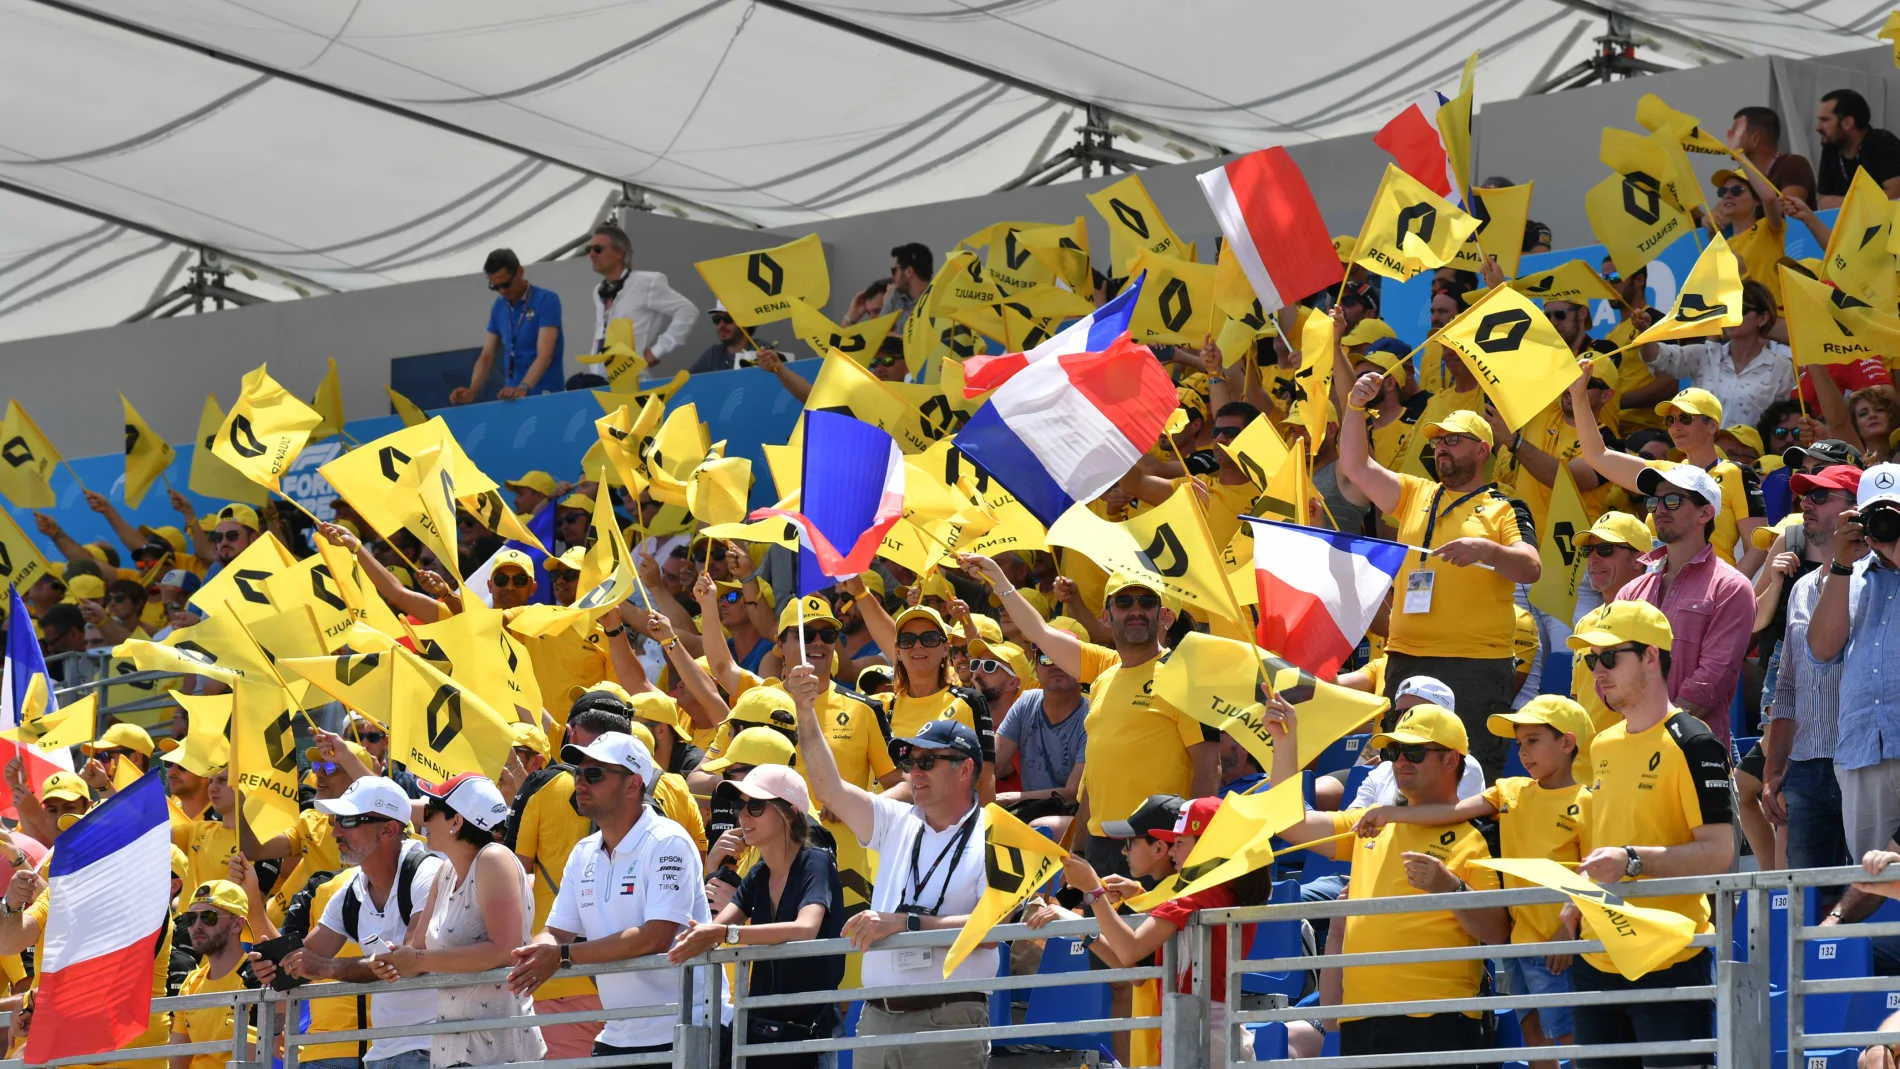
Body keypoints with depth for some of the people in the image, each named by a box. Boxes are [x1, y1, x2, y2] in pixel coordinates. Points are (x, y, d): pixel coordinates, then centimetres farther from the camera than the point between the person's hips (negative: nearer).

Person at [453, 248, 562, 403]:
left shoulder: (546, 301, -8)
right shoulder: (499, 308, 11)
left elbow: (544, 356, -18)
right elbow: (487, 356, 9)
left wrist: (523, 388, -33)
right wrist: (472, 391, -10)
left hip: (545, 396, -5)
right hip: (513, 400, 5)